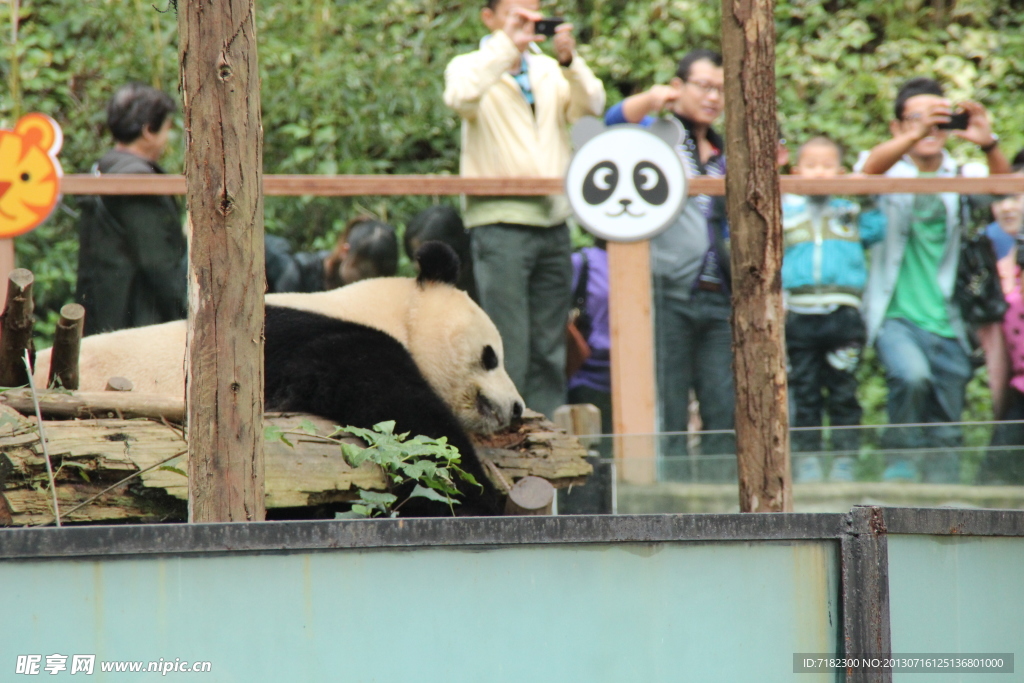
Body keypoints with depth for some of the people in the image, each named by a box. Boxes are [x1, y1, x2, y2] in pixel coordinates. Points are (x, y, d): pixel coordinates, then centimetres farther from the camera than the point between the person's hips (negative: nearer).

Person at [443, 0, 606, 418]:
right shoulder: (469, 68, 3)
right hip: (499, 223, -5)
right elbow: (461, 97, -20)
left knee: (549, 350, 7)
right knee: (508, 347, -9)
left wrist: (568, 59, -17)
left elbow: (592, 105, 0)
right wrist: (507, 43, -20)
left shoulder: (551, 73, 17)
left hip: (553, 223, 5)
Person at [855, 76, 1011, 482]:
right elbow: (870, 169, -20)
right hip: (896, 315, -3)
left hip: (946, 324, 3)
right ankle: (900, 459, -12)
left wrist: (988, 145, -30)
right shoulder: (890, 173, 4)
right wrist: (917, 135, -38)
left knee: (945, 440, 3)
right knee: (912, 375, -31)